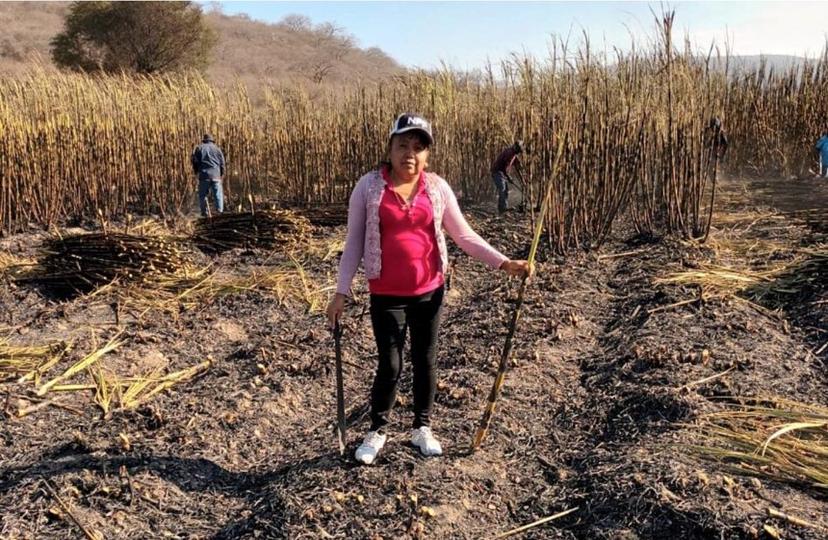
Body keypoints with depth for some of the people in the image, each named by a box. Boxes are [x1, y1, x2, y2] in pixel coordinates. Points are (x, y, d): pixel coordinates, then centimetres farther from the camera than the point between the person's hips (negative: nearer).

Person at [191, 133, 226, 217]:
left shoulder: (199, 148, 10)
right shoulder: (217, 149, 12)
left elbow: (194, 160, 6)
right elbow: (222, 163, 10)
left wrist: (196, 171, 19)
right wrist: (221, 174, 19)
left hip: (204, 175, 0)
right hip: (216, 175, 1)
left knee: (202, 195, 7)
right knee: (218, 194, 2)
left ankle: (205, 213, 1)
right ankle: (220, 211, -9)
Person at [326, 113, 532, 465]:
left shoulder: (437, 187, -1)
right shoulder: (369, 187, -6)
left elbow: (464, 235, 4)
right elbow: (354, 242, -2)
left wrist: (503, 263, -4)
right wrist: (341, 291, -4)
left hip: (429, 291, 2)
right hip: (387, 295, -2)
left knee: (425, 361, 13)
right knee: (390, 365, 3)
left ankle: (422, 428, 33)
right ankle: (377, 431, 27)